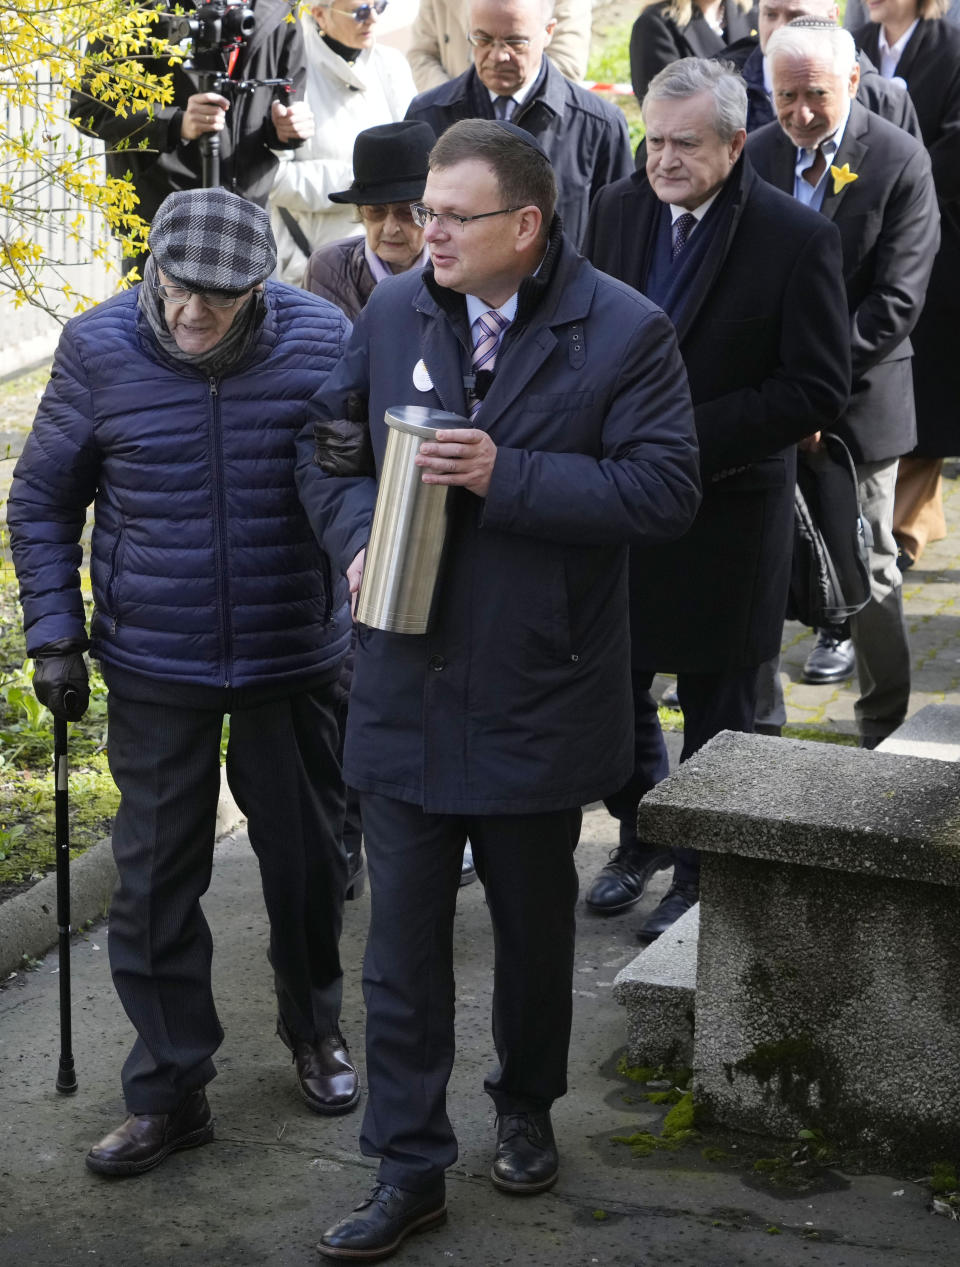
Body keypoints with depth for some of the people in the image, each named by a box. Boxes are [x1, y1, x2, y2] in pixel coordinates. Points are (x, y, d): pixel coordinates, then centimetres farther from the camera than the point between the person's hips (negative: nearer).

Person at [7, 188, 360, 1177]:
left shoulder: (320, 341, -7)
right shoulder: (98, 349, -8)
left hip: (294, 660, 1)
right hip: (154, 669, 0)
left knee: (307, 857, 14)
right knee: (154, 878, 4)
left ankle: (313, 1027, 39)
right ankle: (169, 1089, 17)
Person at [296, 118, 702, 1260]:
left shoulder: (623, 332, -10)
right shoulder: (391, 314, 3)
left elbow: (665, 491, -16)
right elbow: (325, 442, 14)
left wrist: (504, 475, -23)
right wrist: (355, 533, -6)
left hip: (538, 692, -2)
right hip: (406, 685, 3)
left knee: (533, 922, 17)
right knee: (402, 938, 4)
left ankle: (525, 1109, 41)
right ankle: (407, 1168, 14)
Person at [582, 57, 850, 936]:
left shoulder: (798, 238, -15)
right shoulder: (618, 209, 0)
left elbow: (819, 390, -15)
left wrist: (691, 437, -21)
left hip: (727, 510, -4)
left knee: (715, 707, 9)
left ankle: (704, 873, 26)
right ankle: (641, 836, 39)